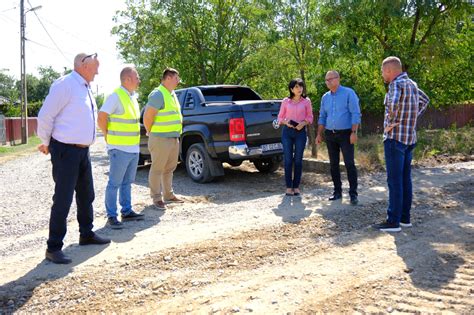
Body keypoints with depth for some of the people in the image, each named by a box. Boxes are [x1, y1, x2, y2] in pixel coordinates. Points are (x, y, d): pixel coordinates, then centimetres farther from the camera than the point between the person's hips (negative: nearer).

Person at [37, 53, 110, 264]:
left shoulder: (85, 87, 12)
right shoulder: (65, 84, -16)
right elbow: (45, 116, -16)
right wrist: (46, 143, -4)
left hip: (83, 150, 9)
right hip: (66, 151, -9)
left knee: (86, 195, 18)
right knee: (63, 199, -6)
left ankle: (86, 234, 35)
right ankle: (54, 248, 4)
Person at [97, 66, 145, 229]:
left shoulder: (133, 97, 13)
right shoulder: (116, 96, -13)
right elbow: (101, 118, -16)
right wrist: (109, 136, -6)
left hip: (133, 148, 8)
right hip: (120, 149, -8)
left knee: (127, 182, 15)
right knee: (114, 183, -2)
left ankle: (127, 211, 25)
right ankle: (111, 216, 6)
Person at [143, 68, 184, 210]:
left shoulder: (172, 94, 14)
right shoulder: (158, 94, -15)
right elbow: (147, 117, -18)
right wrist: (152, 133, -6)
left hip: (174, 138, 9)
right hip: (160, 139, -9)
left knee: (169, 168, 17)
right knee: (157, 169, 1)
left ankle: (168, 194, 29)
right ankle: (157, 198, 9)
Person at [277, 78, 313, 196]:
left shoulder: (306, 101, 4)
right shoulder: (286, 101, 4)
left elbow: (310, 117, 8)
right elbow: (280, 117, 8)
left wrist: (303, 123, -12)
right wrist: (286, 122, -12)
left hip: (301, 132, 0)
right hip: (287, 131, 0)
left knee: (298, 160, 4)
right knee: (288, 160, 0)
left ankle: (296, 186, 13)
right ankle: (289, 187, 7)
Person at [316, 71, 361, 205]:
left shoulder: (348, 93, -4)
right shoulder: (325, 97, 12)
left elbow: (356, 114, -9)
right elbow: (322, 117, 16)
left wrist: (354, 132, -17)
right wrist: (319, 134, 10)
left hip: (345, 134, -5)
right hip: (330, 134, 5)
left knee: (349, 163, -8)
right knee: (333, 164, 7)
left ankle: (353, 194, -3)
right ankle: (337, 191, 16)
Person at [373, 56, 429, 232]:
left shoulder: (396, 84, -13)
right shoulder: (412, 84, 14)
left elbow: (394, 104, -34)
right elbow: (424, 100, 31)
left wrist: (391, 123, -19)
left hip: (395, 138, -9)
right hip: (410, 138, 9)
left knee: (394, 181, -6)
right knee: (405, 179, 12)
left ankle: (393, 221, -2)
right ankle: (405, 218, 19)